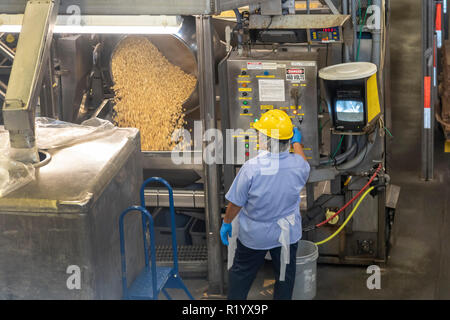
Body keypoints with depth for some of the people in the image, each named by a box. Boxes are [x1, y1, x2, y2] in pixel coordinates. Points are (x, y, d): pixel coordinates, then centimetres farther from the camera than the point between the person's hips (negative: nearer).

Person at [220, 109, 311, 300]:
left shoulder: (251, 168, -29)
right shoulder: (298, 165, -19)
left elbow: (235, 203, -18)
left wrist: (226, 223, 2)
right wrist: (297, 142, 26)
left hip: (254, 235, -2)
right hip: (286, 233, 2)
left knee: (241, 273, 21)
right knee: (285, 277, 23)